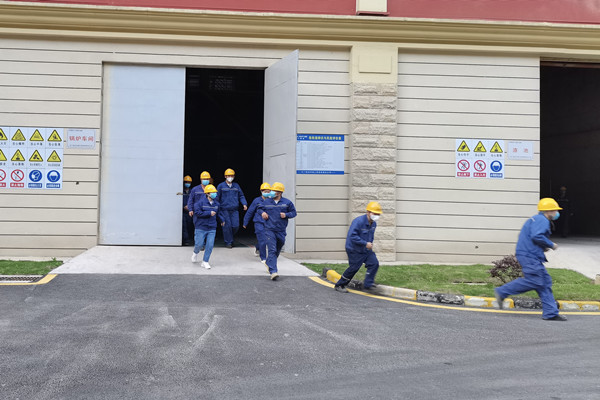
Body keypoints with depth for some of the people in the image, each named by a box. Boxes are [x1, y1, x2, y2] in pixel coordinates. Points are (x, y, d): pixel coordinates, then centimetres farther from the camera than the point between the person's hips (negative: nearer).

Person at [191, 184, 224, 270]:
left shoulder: (216, 203, 8)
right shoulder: (200, 202, -10)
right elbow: (197, 212, -18)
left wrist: (221, 219, 13)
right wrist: (209, 213, -20)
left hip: (212, 228, 4)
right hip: (201, 227, -4)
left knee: (210, 245, -2)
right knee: (199, 244, 1)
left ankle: (205, 262, 10)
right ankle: (195, 253, 36)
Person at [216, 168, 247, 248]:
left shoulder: (236, 186, 13)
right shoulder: (221, 186, 3)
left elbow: (241, 196, 17)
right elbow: (217, 197, 5)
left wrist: (244, 204, 2)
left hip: (234, 210, 3)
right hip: (225, 210, -3)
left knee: (236, 226, -4)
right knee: (227, 226, -4)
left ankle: (230, 237, 23)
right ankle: (228, 242, 8)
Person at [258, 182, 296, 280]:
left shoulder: (287, 202, 0)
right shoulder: (266, 202, 2)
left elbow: (293, 212, 7)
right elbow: (259, 208, 19)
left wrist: (286, 215, -10)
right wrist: (262, 213, -3)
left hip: (281, 231, 2)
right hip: (269, 230, -2)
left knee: (277, 250, 18)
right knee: (272, 250, -14)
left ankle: (269, 264, 45)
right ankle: (273, 272, -20)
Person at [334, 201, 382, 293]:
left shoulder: (373, 223, 4)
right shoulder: (358, 221, -23)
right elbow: (352, 236, -28)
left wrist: (370, 243, 6)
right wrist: (365, 243, -28)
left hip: (366, 249, 8)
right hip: (354, 250, -8)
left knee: (374, 263, -8)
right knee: (354, 268, -2)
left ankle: (368, 284, 0)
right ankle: (339, 285, 15)